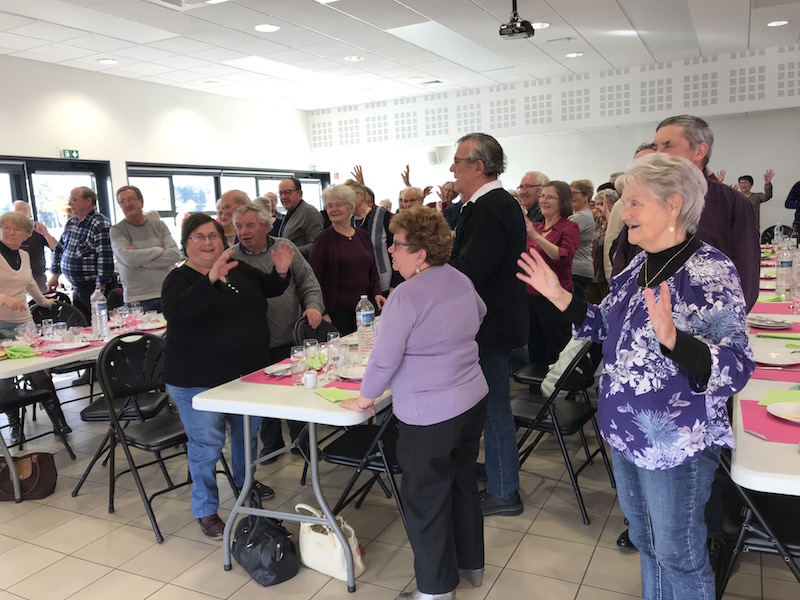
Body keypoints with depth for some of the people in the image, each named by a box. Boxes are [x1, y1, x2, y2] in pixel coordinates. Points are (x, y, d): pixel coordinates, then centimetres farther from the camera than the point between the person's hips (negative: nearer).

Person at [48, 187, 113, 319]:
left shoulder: (100, 225, -16)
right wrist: (55, 275, 19)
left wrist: (100, 288, -22)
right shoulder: (71, 222, 12)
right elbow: (60, 248, 23)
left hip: (93, 288, -8)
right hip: (76, 288, 8)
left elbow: (105, 258, -21)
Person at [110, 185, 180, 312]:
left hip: (166, 294, 2)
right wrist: (159, 250, -4)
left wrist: (141, 260, -9)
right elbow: (129, 259, -14)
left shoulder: (159, 225, 9)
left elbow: (175, 255, -5)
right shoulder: (117, 231, 3)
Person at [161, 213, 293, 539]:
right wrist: (211, 278, -46)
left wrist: (281, 271, -5)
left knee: (247, 432, 23)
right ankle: (205, 510, 21)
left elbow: (269, 289, 17)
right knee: (206, 445, 3)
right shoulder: (180, 278, -12)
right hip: (198, 381, -6)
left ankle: (245, 481, 47)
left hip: (248, 372, 6)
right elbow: (177, 308, -33)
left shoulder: (239, 269, 4)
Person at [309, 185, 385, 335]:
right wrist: (323, 312, -13)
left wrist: (377, 293, 2)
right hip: (336, 312, -4)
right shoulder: (324, 239, -4)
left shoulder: (363, 236, 11)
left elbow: (373, 270, 19)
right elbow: (314, 278, -6)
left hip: (364, 309, 5)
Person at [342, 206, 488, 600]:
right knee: (463, 483, 23)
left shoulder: (406, 296, -22)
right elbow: (479, 315, 24)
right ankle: (471, 563, 40)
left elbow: (384, 358, -20)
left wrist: (363, 399, -5)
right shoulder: (461, 280, 4)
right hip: (472, 401, 9)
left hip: (429, 415, -9)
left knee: (426, 501, 7)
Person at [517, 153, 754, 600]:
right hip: (626, 432, 8)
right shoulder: (638, 268, 3)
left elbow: (735, 369, -26)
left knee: (677, 555, 12)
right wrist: (558, 296, 2)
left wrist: (672, 339, -43)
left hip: (676, 443, -7)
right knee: (646, 541, 25)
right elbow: (612, 330, 11)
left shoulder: (711, 271, -21)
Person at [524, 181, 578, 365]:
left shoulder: (569, 227, -7)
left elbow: (564, 257, -26)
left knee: (557, 356, 5)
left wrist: (536, 237, -33)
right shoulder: (534, 227, 9)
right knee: (535, 352, 16)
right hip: (531, 296, 6)